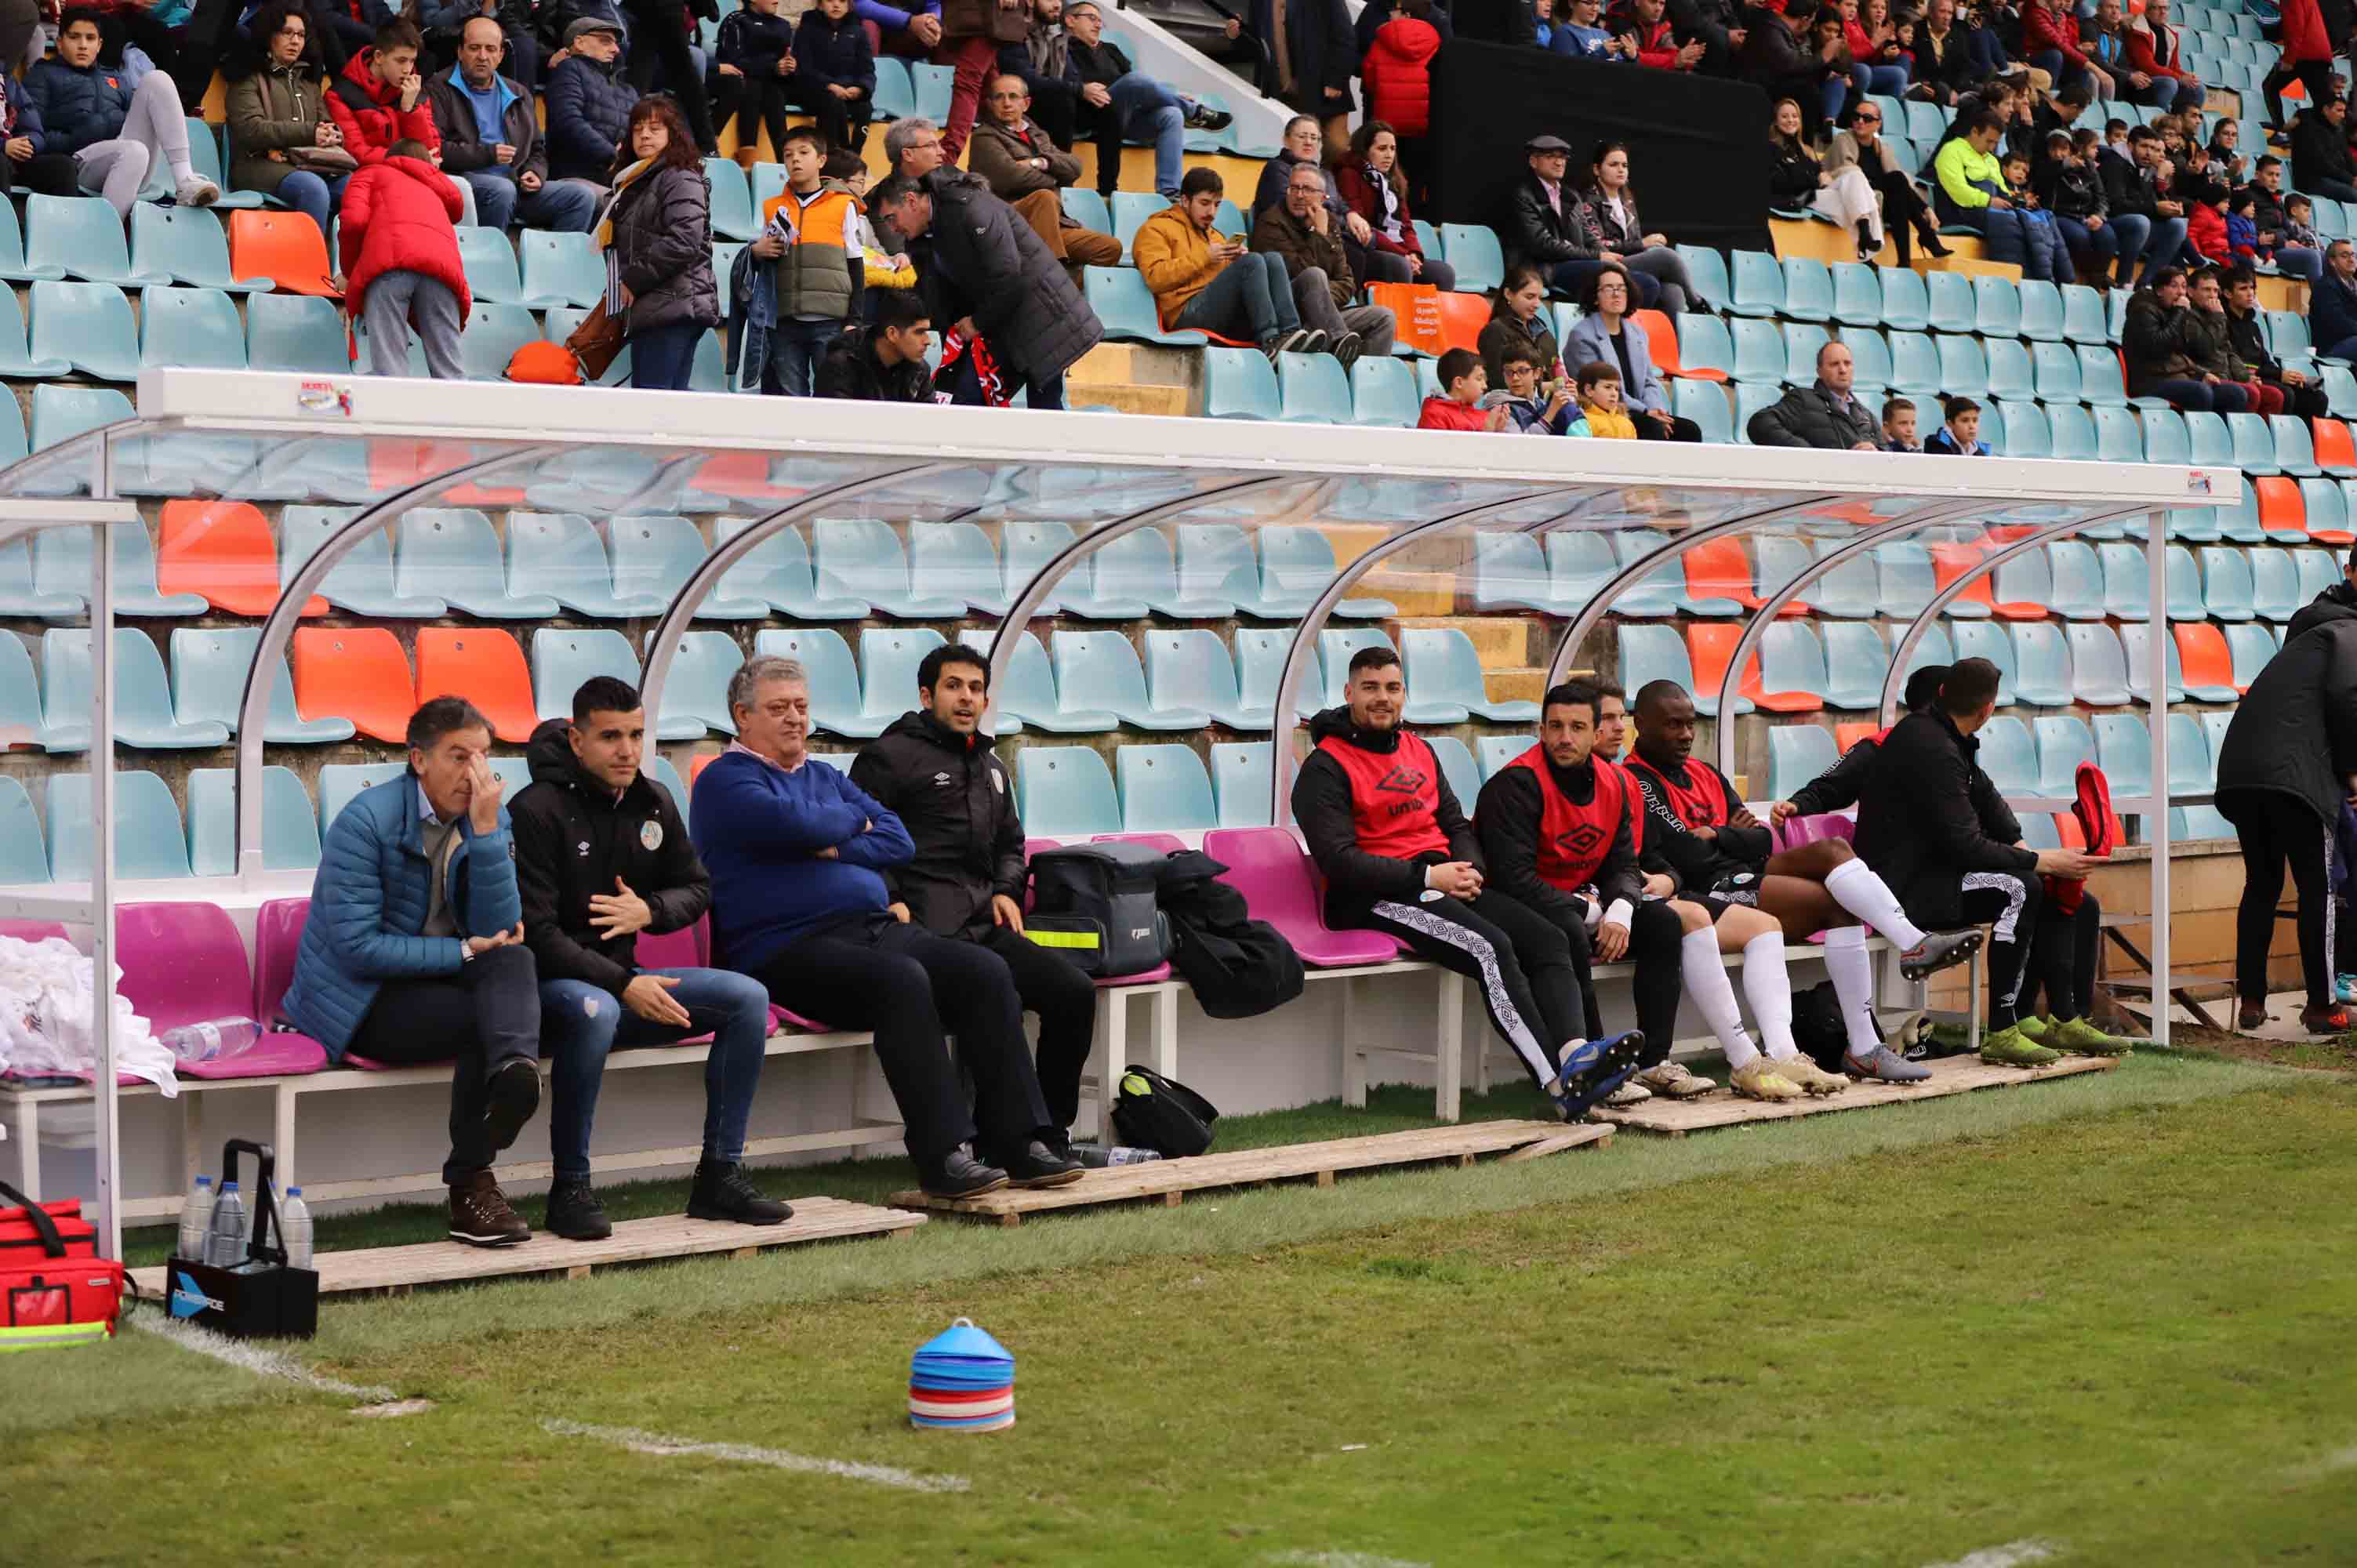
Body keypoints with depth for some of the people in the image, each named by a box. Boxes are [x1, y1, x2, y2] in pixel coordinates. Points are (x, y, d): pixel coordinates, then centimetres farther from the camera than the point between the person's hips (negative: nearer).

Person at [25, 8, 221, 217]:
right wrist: (72, 142, -12)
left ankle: (185, 180, -27)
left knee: (156, 79, -11)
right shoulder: (43, 75, 18)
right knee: (134, 152, -38)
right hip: (81, 162, -5)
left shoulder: (117, 79, 32)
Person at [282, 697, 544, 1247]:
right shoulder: (367, 820, -14)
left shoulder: (491, 820, 2)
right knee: (479, 1020, -28)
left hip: (432, 978, 5)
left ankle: (516, 1067, -51)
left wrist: (486, 829, -20)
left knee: (513, 959, -25)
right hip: (354, 1001, -5)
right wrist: (463, 952, -19)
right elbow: (355, 948, -19)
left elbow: (500, 929, -11)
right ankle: (469, 1188, -24)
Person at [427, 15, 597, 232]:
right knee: (503, 189, -39)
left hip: (517, 185, 6)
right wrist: (488, 154, -12)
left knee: (583, 196, -13)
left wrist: (535, 173, 6)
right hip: (465, 180, -6)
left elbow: (537, 151, 30)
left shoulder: (518, 95, 24)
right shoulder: (440, 90, 5)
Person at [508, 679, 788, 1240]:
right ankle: (569, 1189, -26)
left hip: (623, 978, 7)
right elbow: (535, 934, -19)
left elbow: (698, 888, 18)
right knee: (595, 1010, -41)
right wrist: (624, 986, -24)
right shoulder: (537, 810, -14)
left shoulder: (653, 803, 7)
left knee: (747, 997, -9)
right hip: (547, 985, -7)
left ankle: (720, 1174, -5)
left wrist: (649, 911, -6)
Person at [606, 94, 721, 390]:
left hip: (673, 307, -9)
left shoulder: (681, 179, -4)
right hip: (651, 309, 9)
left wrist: (633, 281, -13)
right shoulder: (635, 183, 24)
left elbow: (683, 243, -17)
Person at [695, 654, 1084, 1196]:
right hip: (791, 947, -8)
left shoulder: (826, 777, 27)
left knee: (986, 972, -15)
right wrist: (853, 820, 5)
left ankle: (1017, 1143, -17)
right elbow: (797, 824, -15)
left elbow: (898, 840, 17)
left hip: (877, 928, 8)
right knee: (902, 980, -35)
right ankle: (943, 1157, -35)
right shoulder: (725, 781, 3)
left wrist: (837, 849, -2)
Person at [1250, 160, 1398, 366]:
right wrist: (1320, 234, -11)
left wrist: (1326, 300, -7)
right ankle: (1339, 342, -45)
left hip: (1324, 317, 7)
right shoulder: (1271, 224, -4)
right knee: (1314, 275, -32)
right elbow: (1300, 272, -16)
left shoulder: (1330, 223, 16)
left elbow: (1347, 282, 13)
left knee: (1384, 317, -6)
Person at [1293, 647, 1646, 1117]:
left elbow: (1456, 824, 23)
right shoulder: (1326, 768, -3)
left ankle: (1573, 1054, -38)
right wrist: (1427, 876, -16)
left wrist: (1468, 868, -2)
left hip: (1444, 880, 8)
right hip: (1375, 898, -8)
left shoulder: (1420, 751, 22)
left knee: (1547, 938, -16)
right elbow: (1338, 859, -12)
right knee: (1490, 948, -30)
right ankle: (1560, 1085, -38)